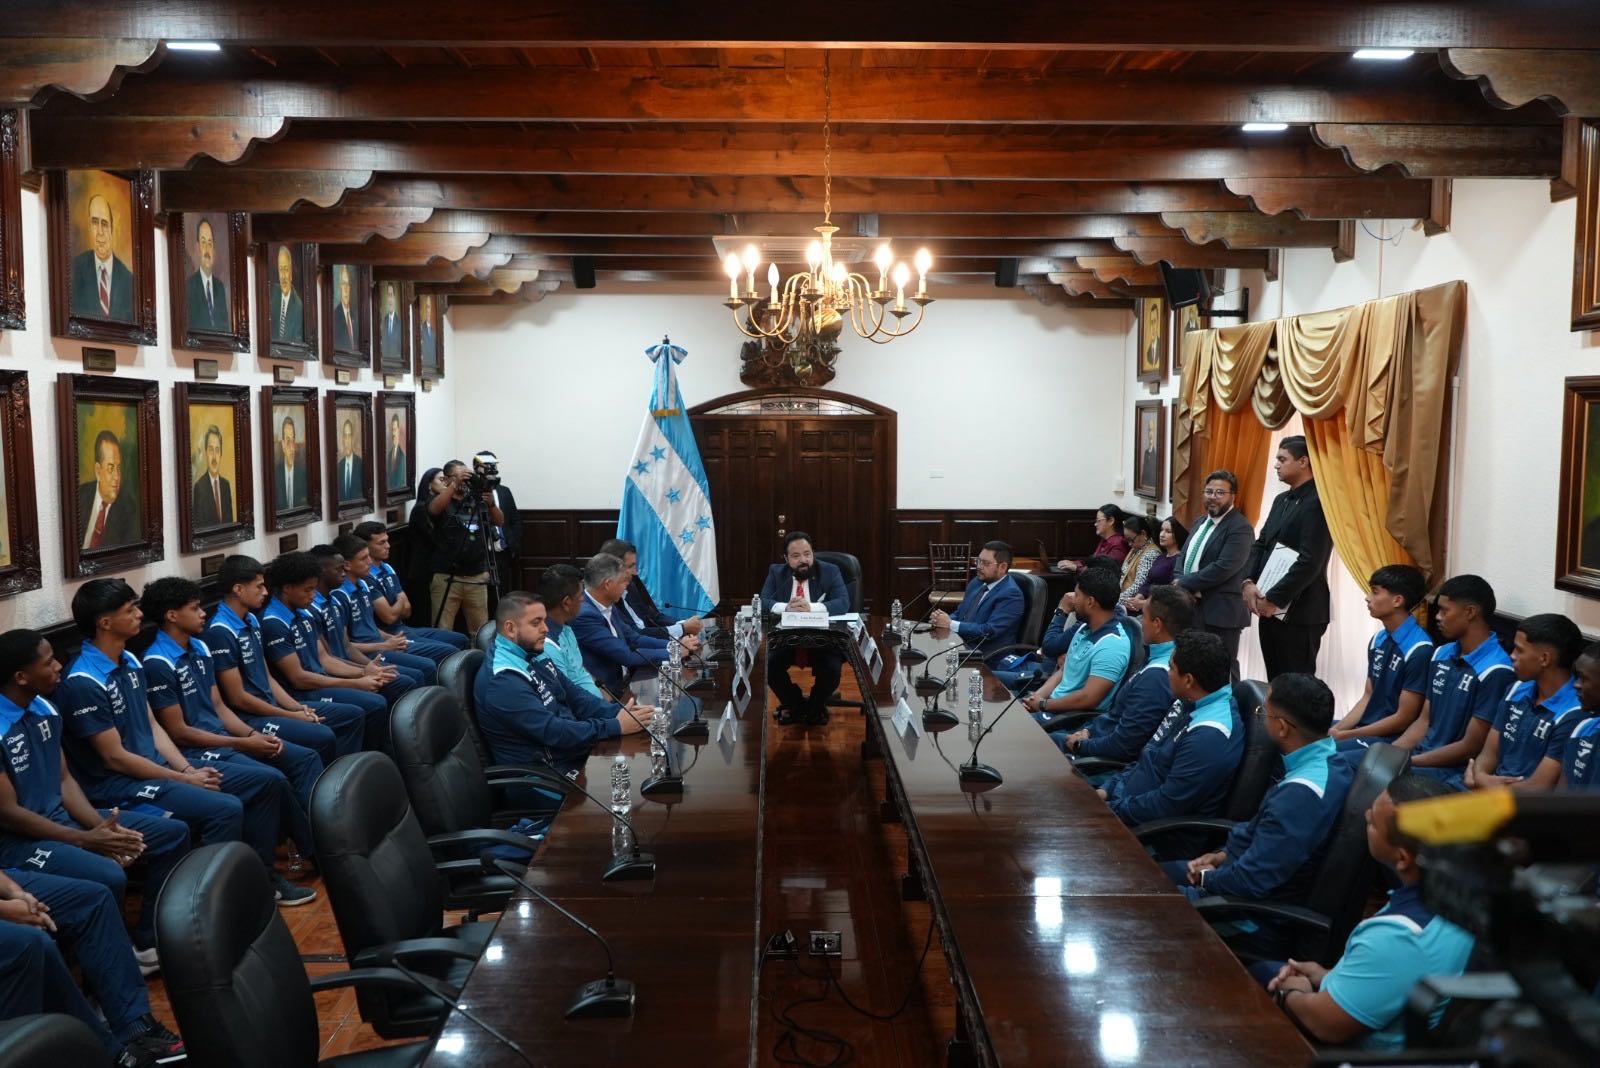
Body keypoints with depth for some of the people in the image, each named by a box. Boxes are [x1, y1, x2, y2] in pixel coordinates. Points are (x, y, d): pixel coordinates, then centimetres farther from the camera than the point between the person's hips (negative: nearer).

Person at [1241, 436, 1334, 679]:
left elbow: (1310, 561, -21)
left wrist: (1275, 599, -17)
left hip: (1299, 612, -8)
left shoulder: (1318, 502, -15)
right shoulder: (1281, 500, 14)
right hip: (1269, 608, 8)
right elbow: (1260, 544, 14)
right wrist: (1249, 582, -3)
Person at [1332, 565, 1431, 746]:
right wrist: (1336, 729, -1)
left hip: (1393, 739, -8)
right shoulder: (1378, 640, 9)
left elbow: (1404, 719, -17)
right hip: (1365, 729, 8)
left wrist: (1345, 735, -14)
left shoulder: (1419, 650, -18)